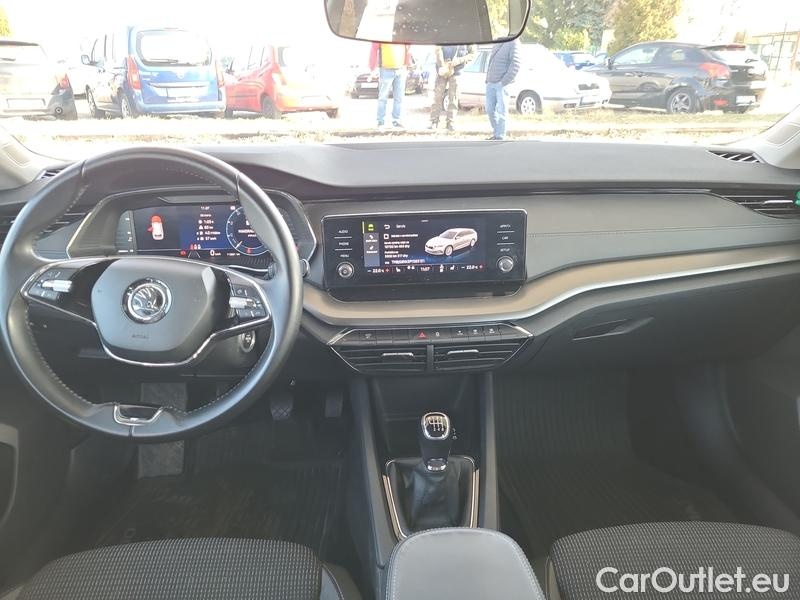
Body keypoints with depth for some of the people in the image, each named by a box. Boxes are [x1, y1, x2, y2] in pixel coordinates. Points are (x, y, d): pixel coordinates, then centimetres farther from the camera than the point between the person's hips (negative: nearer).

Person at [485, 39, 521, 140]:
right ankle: (496, 133, 20)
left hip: (502, 84, -7)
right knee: (490, 110, 8)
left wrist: (504, 82, -18)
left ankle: (500, 137, 2)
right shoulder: (498, 44, 17)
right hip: (491, 83, 7)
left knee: (501, 111, -4)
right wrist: (487, 79, 14)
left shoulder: (513, 43, -6)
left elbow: (515, 65, -14)